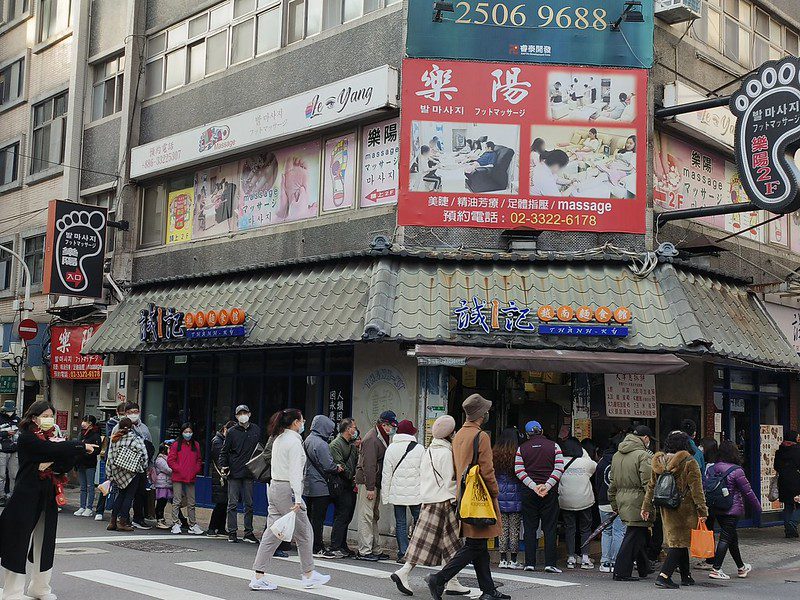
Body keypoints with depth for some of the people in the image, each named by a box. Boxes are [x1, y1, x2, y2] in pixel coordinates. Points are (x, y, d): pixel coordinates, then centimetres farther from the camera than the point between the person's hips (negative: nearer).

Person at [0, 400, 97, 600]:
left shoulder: (52, 438, 11)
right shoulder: (26, 438, -9)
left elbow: (66, 464, 3)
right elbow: (52, 451, -24)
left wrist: (51, 464, -17)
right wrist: (82, 447, -16)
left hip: (48, 498, 7)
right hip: (27, 496, -7)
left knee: (44, 543, 11)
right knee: (20, 542, -3)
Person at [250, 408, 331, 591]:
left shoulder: (278, 439, 14)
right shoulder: (294, 441, -13)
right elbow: (295, 471, -19)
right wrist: (297, 498, -23)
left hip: (275, 486, 9)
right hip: (287, 489, -9)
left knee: (272, 533, 7)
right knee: (303, 533, 5)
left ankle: (258, 577, 3)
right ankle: (309, 576, 16)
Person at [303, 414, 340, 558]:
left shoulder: (307, 440, 10)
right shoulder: (321, 444, -18)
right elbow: (329, 466, -20)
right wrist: (338, 468, 1)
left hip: (308, 485, 9)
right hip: (320, 486, -9)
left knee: (310, 517, 14)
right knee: (318, 518, -3)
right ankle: (317, 548, 2)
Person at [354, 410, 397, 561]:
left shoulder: (381, 438, 17)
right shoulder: (372, 439, -15)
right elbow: (368, 465, -20)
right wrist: (370, 488, -22)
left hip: (376, 483, 10)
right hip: (367, 482, -10)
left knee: (374, 516, 13)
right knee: (366, 516, -7)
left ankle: (375, 550, 19)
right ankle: (364, 551, -5)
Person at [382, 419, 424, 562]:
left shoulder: (391, 448, 0)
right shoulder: (419, 448, -4)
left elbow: (386, 474, 0)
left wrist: (385, 495, 6)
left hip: (397, 492, 1)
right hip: (416, 493, -1)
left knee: (400, 523, 7)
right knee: (419, 521, 9)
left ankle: (403, 554, 5)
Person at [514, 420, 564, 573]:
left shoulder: (522, 448, 5)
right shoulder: (553, 446, 3)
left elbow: (519, 471, -5)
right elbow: (559, 468, -7)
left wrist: (533, 486, -10)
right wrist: (547, 486, -10)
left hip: (529, 492, 1)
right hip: (550, 492, -1)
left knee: (530, 528, 6)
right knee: (550, 528, 2)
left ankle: (530, 563, 4)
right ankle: (550, 563, -3)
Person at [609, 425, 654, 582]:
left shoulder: (617, 456, 14)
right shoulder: (643, 456, -11)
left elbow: (612, 482, 18)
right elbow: (648, 484, -16)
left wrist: (614, 504, 24)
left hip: (621, 500, 8)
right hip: (637, 501, -8)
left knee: (639, 534, 19)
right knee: (633, 535, -2)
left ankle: (644, 568, 29)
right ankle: (621, 572, -2)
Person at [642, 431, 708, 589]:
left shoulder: (659, 462, 5)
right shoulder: (689, 463, -12)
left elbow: (651, 486, 10)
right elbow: (696, 490, -13)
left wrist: (646, 507, 17)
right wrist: (702, 511, -10)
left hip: (666, 509, 6)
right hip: (685, 509, -6)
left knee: (678, 541, 16)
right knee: (680, 542, -2)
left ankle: (686, 576, 25)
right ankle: (664, 576, -12)